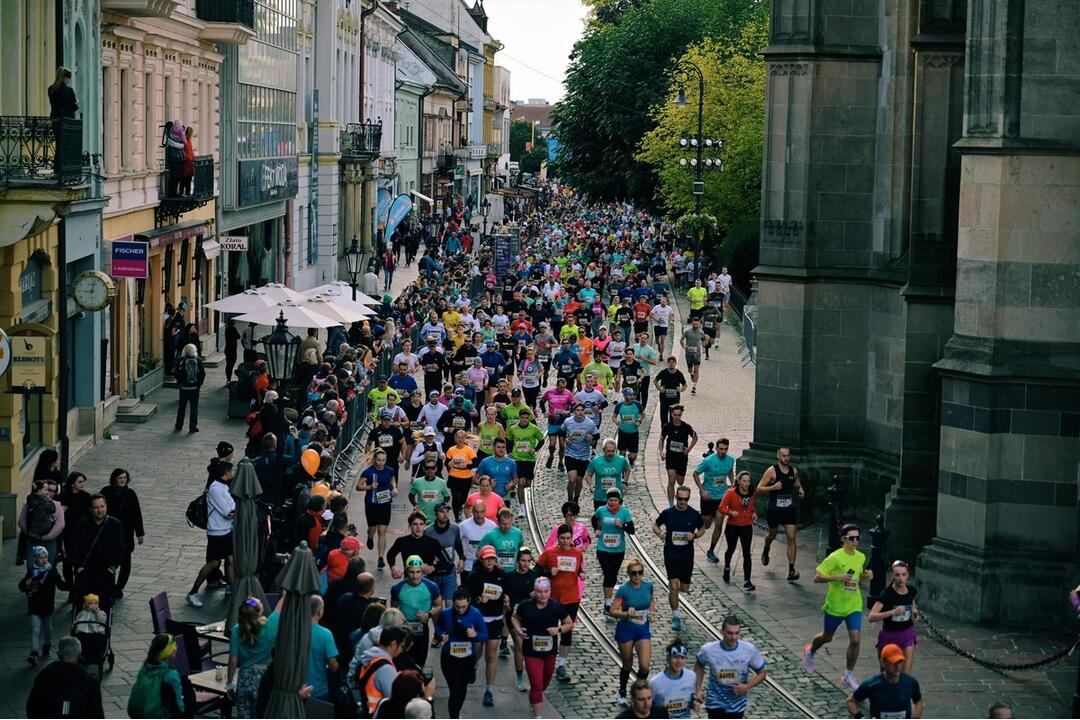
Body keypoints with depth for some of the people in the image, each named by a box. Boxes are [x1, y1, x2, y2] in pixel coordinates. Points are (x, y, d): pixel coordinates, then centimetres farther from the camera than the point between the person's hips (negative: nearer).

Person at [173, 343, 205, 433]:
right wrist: (200, 383, 5)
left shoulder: (181, 360, -9)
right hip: (195, 387, 0)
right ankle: (193, 427, 5)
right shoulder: (198, 360, -7)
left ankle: (179, 426, 20)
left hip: (184, 387, 0)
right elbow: (202, 373, -6)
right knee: (194, 408, 6)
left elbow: (176, 372, -10)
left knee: (182, 407, 13)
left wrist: (179, 382, 4)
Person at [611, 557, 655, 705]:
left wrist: (651, 610, -3)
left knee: (644, 666, -9)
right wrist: (627, 613, -34)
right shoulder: (623, 590, -17)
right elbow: (613, 611, -17)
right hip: (625, 630, -3)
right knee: (627, 666, 11)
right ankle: (622, 693, 37)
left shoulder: (648, 585, -5)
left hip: (643, 630, 3)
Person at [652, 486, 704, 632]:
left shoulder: (694, 515, -4)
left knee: (684, 588, 10)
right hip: (671, 554, -2)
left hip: (687, 555, 2)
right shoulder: (667, 513, -6)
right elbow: (655, 525, 9)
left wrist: (694, 535, -12)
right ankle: (676, 617, 0)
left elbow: (702, 529, 10)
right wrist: (659, 533, -13)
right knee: (674, 586, -11)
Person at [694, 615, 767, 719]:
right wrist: (698, 689, -4)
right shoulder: (708, 650, -19)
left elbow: (762, 673, -5)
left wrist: (747, 686, -21)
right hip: (716, 703, -2)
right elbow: (699, 666, 4)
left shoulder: (749, 650, -18)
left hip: (737, 704, 2)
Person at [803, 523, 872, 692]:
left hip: (854, 605, 4)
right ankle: (810, 651, 50)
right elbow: (817, 577, -18)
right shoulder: (835, 558, -18)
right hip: (835, 606, -4)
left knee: (855, 640, -8)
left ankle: (848, 676, 8)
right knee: (827, 637, 16)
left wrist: (866, 576, -3)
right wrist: (837, 577, -30)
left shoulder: (861, 557, 1)